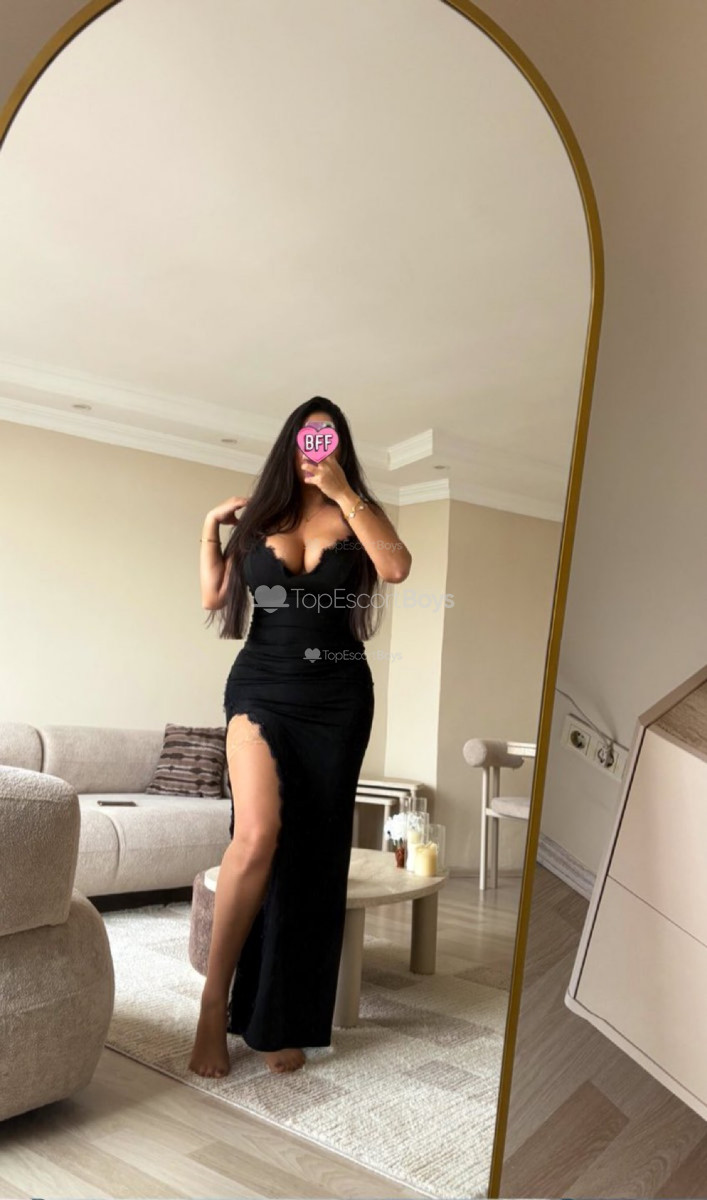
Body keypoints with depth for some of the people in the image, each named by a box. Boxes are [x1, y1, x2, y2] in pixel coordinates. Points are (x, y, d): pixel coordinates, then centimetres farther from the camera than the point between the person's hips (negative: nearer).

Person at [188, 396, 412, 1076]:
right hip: (261, 687, 0)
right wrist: (211, 527, 2)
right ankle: (215, 1002, -1)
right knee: (258, 834, -19)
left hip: (336, 697, 1)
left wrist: (343, 494, -13)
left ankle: (281, 1021, 16)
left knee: (312, 851, 3)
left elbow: (396, 568, -14)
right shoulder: (258, 515, 10)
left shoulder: (358, 511, 7)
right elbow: (213, 598, 9)